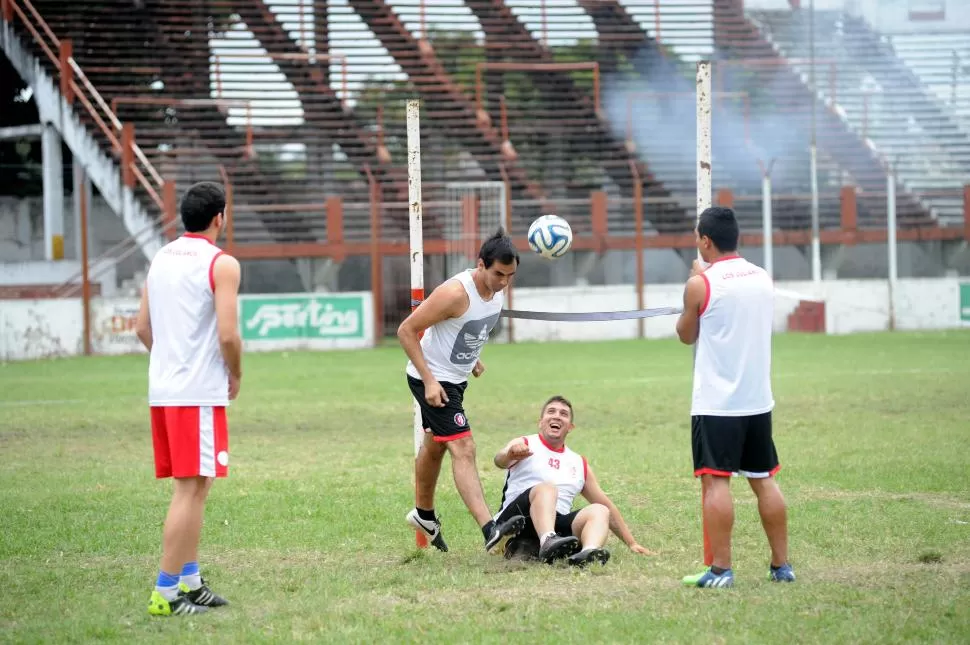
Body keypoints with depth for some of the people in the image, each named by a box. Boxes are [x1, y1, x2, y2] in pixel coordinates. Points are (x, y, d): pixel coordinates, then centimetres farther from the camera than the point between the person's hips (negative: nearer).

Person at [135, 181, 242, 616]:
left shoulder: (161, 258, 13)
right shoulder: (221, 264, -10)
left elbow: (142, 328, 15)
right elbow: (228, 335, -16)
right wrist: (236, 375, 0)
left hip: (163, 388, 8)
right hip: (199, 393, -8)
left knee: (196, 486, 17)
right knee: (190, 489, -6)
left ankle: (190, 581, 20)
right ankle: (165, 593, -8)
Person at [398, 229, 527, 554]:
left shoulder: (497, 288, -3)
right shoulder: (455, 293, -29)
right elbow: (406, 330, -25)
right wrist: (428, 381, -26)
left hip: (456, 377, 9)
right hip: (433, 380, -9)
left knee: (435, 445, 25)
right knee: (463, 448, -19)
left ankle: (424, 515, 45)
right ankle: (491, 532, -30)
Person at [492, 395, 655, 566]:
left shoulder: (579, 464, 25)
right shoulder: (524, 445, 10)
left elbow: (606, 506, 29)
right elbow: (500, 460, -13)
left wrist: (631, 543, 24)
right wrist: (510, 454, -39)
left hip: (557, 527, 4)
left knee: (598, 511, -19)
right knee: (546, 488, -30)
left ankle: (589, 552, -53)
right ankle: (549, 542, -61)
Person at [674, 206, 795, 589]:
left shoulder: (701, 285, -10)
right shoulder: (762, 278, 7)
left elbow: (686, 335, 5)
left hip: (715, 403, -6)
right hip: (758, 400, 6)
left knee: (716, 481, -5)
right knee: (764, 480, 12)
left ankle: (720, 570, -8)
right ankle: (781, 565, 15)